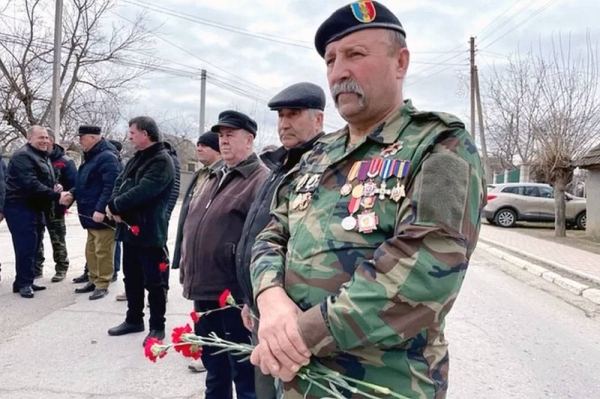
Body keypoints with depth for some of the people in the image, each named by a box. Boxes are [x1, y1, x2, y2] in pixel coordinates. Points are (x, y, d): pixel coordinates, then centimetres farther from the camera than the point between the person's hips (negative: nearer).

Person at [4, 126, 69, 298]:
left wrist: (55, 187, 1)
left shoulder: (42, 156, 17)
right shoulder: (23, 156, -15)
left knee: (33, 246, 13)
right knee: (26, 246, -9)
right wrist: (56, 196, -27)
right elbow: (31, 184, -26)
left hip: (35, 207, 10)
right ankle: (23, 283, 2)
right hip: (21, 208, -10)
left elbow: (45, 180, 24)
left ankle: (25, 281, 23)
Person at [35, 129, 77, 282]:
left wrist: (64, 203, -16)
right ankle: (36, 268, 25)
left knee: (58, 239, 6)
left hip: (54, 207, -4)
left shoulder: (64, 161, -8)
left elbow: (73, 185, -9)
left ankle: (61, 268, 17)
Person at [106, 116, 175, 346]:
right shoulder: (137, 158, 16)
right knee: (131, 278, 18)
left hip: (150, 232, -9)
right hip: (130, 228, 9)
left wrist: (114, 206, -12)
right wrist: (116, 207, -9)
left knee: (153, 281, 1)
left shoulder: (161, 160, -15)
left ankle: (157, 326, 13)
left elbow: (142, 192, -24)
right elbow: (120, 183, 11)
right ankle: (134, 319, 32)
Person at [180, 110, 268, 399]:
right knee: (214, 368, 23)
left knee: (244, 373, 7)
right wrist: (188, 274, 18)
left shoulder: (260, 180, -12)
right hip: (204, 291, 8)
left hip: (235, 296, -8)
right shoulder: (214, 178, 16)